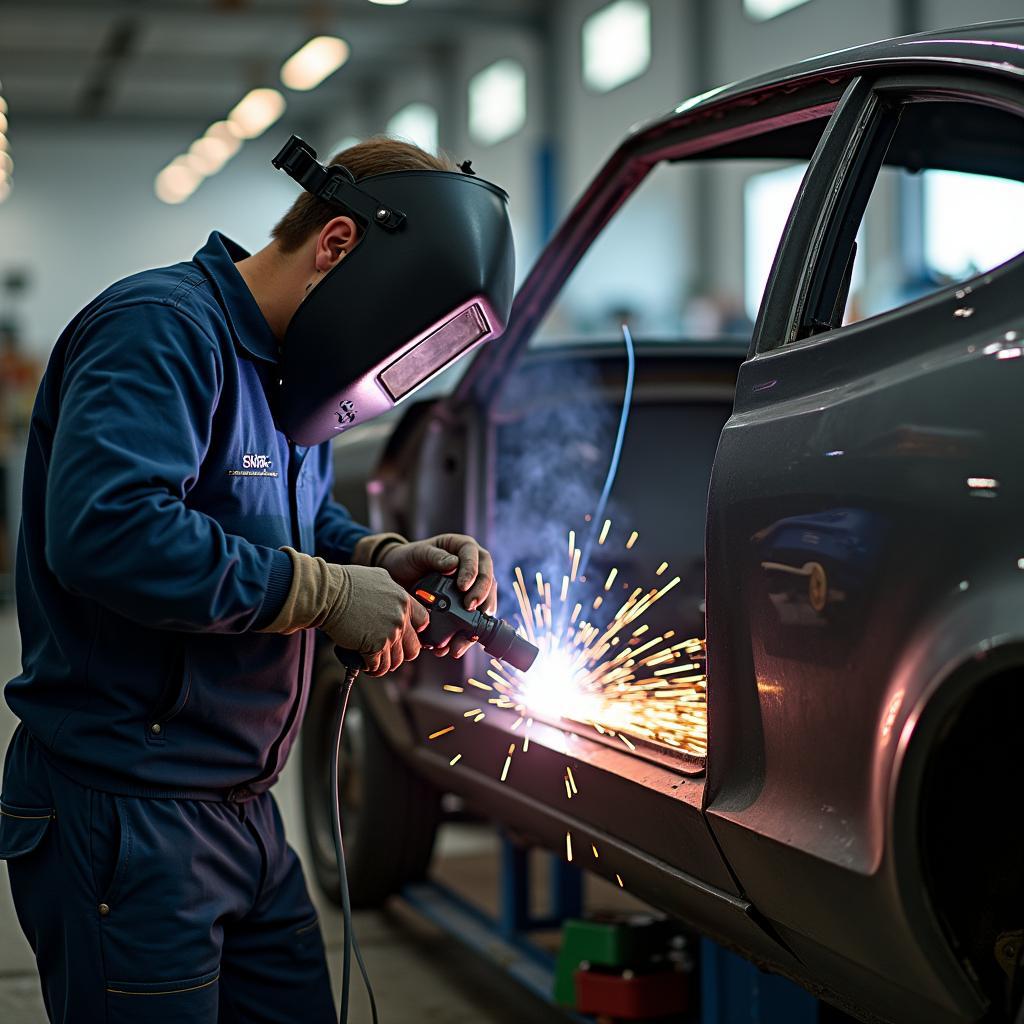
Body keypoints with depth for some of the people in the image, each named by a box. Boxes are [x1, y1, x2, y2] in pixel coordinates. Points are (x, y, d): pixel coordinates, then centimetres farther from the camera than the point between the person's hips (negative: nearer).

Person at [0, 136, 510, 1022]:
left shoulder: (283, 364, 14)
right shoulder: (162, 330, -18)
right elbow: (107, 531, -33)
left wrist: (382, 558, 2)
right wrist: (326, 591, -24)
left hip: (243, 811, 10)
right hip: (123, 815, -10)